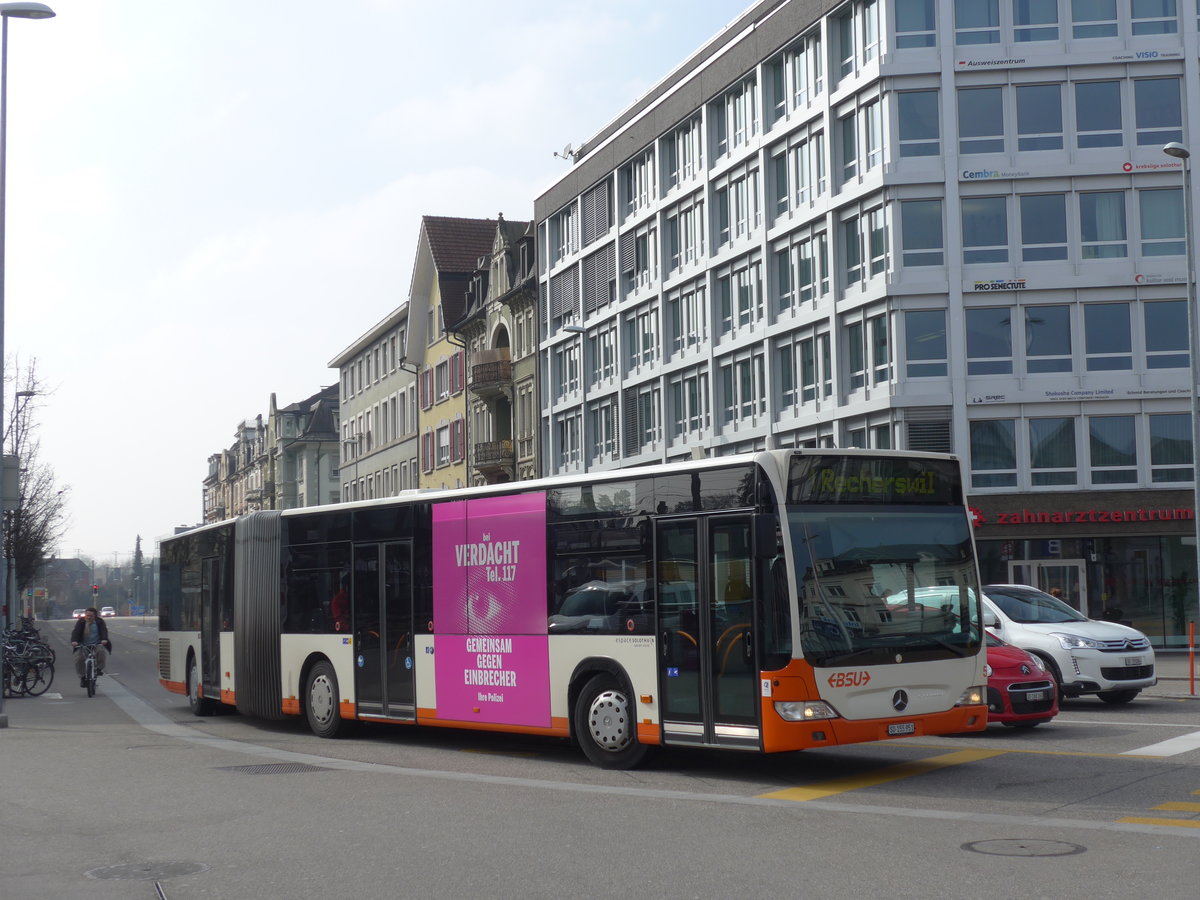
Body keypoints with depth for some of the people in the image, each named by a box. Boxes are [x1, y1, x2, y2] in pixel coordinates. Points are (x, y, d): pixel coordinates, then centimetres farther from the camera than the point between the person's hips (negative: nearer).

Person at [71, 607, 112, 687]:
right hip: (83, 645, 1)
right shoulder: (80, 622, 4)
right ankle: (82, 676, -4)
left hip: (97, 644, -1)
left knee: (102, 650, -33)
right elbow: (76, 632, -9)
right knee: (78, 658, -22)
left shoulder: (100, 622, 2)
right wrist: (74, 641, -30)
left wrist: (104, 639, -33)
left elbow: (104, 631, -11)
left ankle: (99, 668, -11)